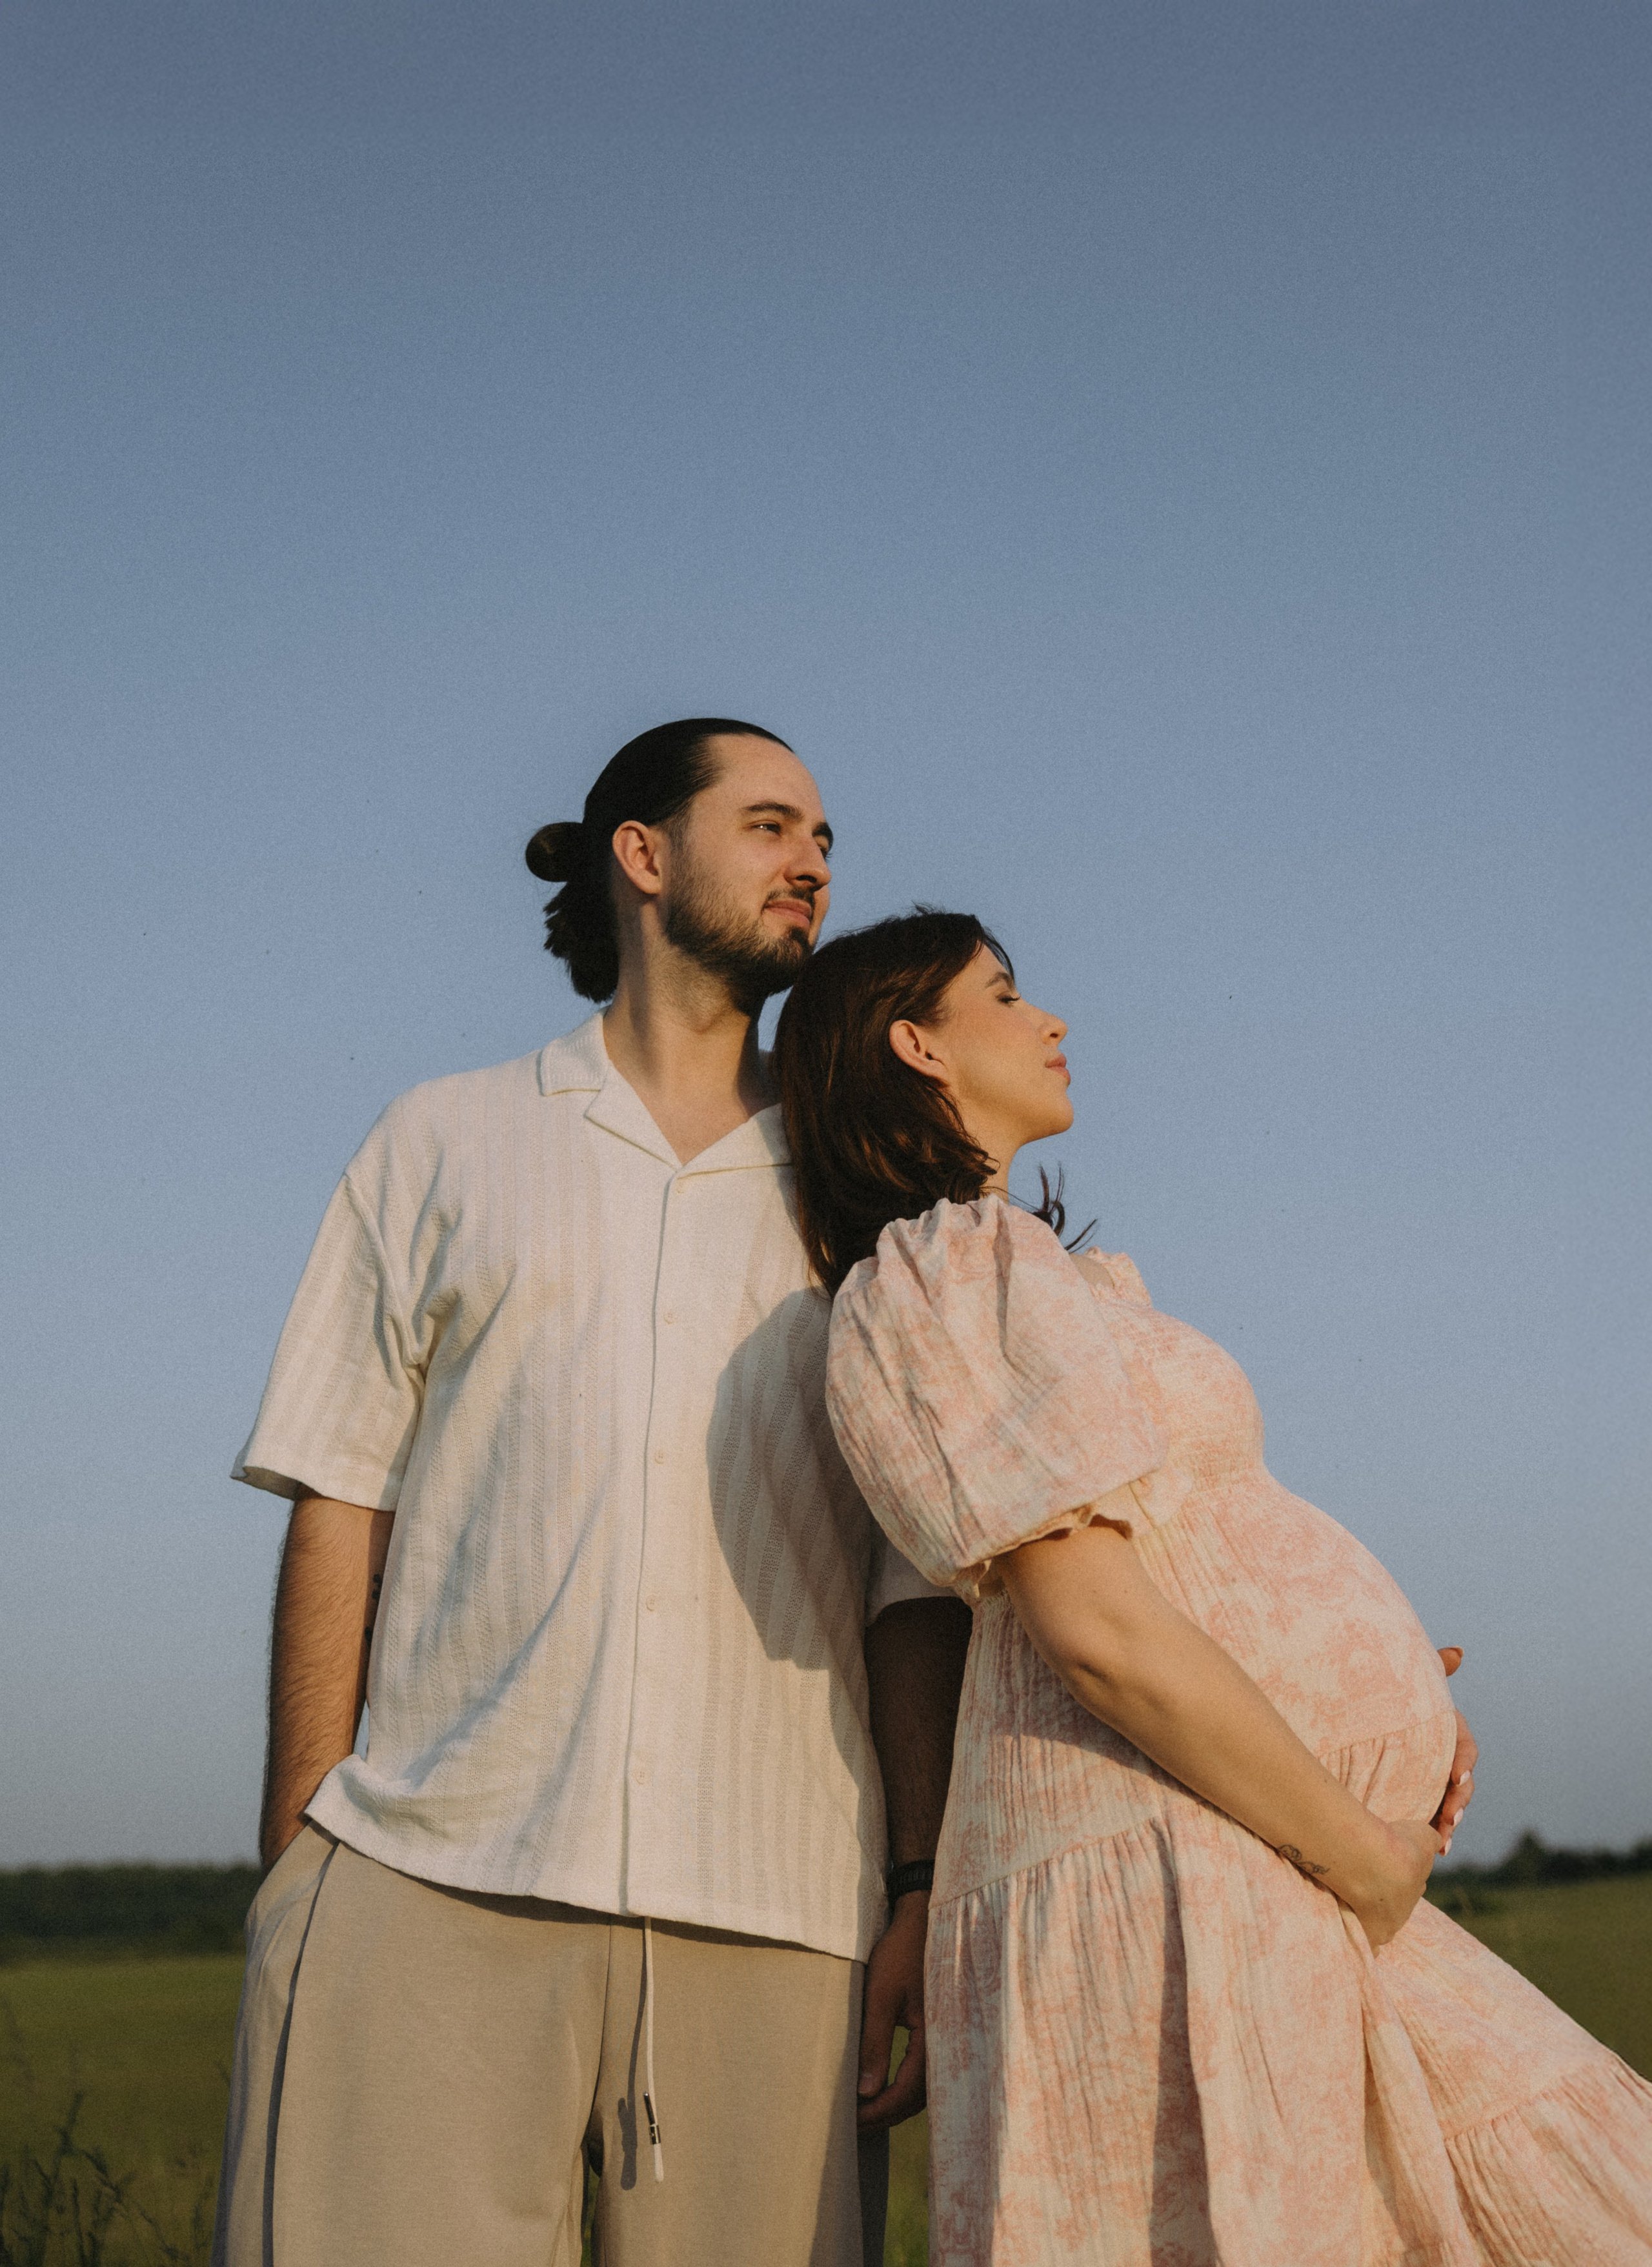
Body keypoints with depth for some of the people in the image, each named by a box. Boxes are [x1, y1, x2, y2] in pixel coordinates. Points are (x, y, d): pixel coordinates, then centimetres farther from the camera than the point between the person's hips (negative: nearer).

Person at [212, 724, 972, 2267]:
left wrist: (926, 1890, 1)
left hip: (770, 1913, 1)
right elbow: (339, 1502, 9)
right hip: (429, 1894, -1)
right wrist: (295, 1867, 1)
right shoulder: (443, 1143, 15)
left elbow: (910, 1572, 12)